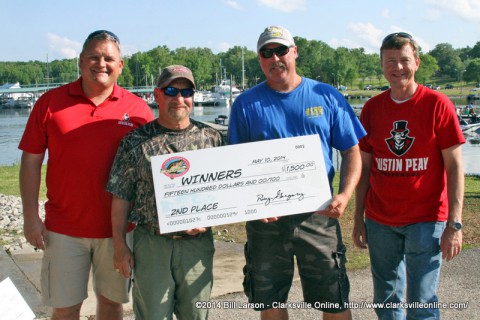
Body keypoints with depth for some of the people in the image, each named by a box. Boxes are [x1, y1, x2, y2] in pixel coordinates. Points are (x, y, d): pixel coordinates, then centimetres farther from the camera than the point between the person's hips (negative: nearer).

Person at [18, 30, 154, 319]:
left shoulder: (138, 109, -1)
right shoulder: (51, 102, -1)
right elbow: (31, 162, 1)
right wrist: (31, 216, -4)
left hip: (118, 228, 1)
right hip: (64, 228, 0)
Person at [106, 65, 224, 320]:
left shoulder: (211, 137, 4)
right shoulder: (136, 141, 0)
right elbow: (121, 198, 1)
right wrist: (120, 246, -1)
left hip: (197, 243, 2)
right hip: (151, 244, -1)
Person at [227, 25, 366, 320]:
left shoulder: (328, 97, 4)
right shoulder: (246, 104, 3)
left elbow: (351, 152, 5)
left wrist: (345, 195, -12)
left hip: (318, 215, 0)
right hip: (265, 219, 1)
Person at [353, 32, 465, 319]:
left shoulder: (437, 105, -6)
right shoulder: (372, 109, 4)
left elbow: (455, 166, -7)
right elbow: (364, 167, 9)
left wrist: (454, 224, -12)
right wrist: (358, 218, 7)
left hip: (426, 220, -3)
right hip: (380, 221, 4)